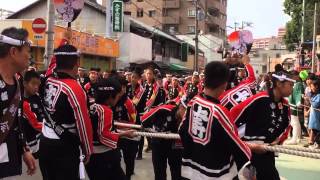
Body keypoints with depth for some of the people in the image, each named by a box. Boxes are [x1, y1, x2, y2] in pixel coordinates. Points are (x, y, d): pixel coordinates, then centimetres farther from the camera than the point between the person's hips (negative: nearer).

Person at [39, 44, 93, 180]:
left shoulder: (48, 81, -2)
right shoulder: (74, 89, -21)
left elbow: (57, 61, 20)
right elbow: (83, 124, -18)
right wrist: (88, 151, -5)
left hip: (45, 144, 7)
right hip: (65, 149, -7)